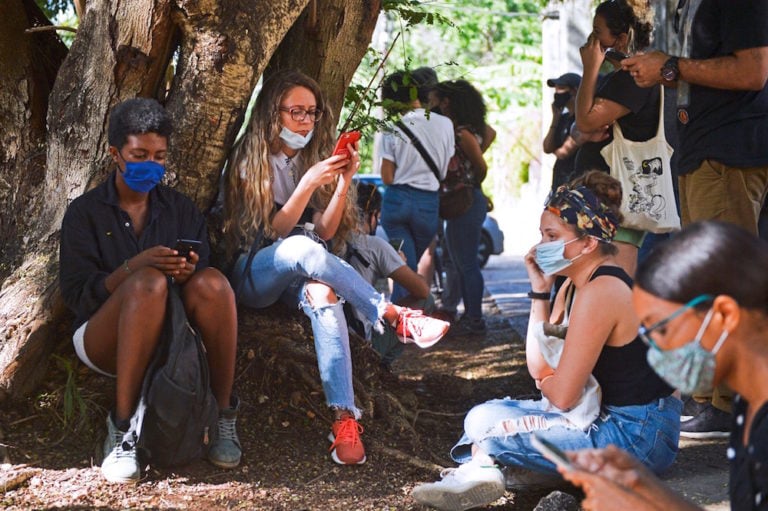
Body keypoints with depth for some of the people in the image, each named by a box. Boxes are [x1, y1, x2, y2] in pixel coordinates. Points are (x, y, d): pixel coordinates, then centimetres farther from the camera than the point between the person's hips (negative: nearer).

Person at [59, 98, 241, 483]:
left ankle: (223, 415, -21)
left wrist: (187, 273, -19)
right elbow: (76, 293, -7)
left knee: (212, 282, -28)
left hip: (171, 335, 3)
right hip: (102, 340, -3)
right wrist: (134, 266, -23)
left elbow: (203, 289, 6)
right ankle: (121, 430, -35)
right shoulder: (85, 213, 4)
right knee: (149, 283, -35)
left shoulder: (181, 210, 14)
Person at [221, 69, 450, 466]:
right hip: (254, 273, -3)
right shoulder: (249, 161, 0)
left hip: (298, 275, 3)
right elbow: (273, 231, -9)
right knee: (302, 249, -38)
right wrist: (309, 183, -21)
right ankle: (393, 316, -37)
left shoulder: (312, 160, 14)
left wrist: (344, 182, -11)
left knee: (323, 296, -35)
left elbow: (325, 231, 4)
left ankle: (344, 419, -51)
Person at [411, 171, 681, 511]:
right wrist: (539, 291, 7)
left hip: (635, 435, -10)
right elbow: (540, 367, 11)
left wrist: (546, 380, 4)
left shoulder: (599, 293, -20)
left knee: (484, 424, -14)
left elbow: (562, 396, -20)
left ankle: (480, 466, 11)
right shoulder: (574, 285, 10)